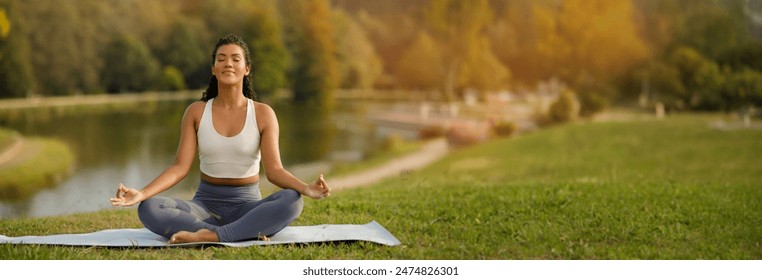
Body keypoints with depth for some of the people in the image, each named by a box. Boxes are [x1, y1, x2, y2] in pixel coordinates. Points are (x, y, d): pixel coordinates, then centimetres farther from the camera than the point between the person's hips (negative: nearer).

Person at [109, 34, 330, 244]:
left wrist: (306, 188, -32)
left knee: (292, 200, -33)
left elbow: (274, 170, -11)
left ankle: (209, 236, -37)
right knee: (148, 209, -29)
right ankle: (248, 233, -33)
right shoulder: (196, 112, 2)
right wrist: (140, 194, -21)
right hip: (206, 204, 1)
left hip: (247, 204, -1)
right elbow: (180, 167, -5)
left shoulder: (263, 114, -2)